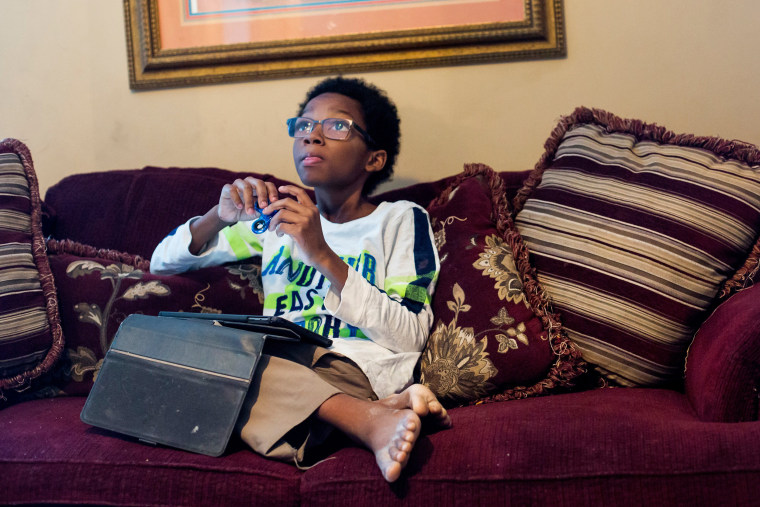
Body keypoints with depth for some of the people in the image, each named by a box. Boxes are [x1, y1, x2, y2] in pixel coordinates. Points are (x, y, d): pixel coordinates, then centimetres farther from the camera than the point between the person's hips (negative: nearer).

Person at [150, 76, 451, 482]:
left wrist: (322, 254, -13)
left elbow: (409, 338, -5)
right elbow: (162, 263, 23)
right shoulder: (279, 217, 23)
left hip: (356, 368, -5)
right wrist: (219, 216, 2)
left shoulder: (401, 220, 11)